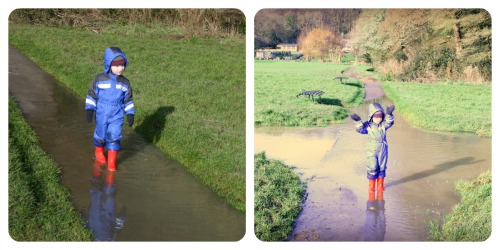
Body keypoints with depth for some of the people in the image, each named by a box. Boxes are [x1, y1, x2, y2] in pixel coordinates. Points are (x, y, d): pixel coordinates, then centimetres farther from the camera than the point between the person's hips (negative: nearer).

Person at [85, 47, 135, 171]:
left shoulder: (125, 83, -1)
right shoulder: (99, 79, -8)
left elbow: (128, 99, 7)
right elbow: (91, 95, -2)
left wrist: (130, 114, 3)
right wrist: (89, 109, -7)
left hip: (117, 116, 1)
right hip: (101, 115, -1)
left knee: (114, 137, -5)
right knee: (101, 135, 14)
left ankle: (112, 162, 5)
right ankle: (99, 152, 44)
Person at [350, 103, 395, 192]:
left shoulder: (384, 125, -3)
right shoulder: (368, 125, -7)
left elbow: (389, 123, -21)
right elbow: (360, 129, -19)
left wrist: (389, 114, -39)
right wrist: (358, 121, -35)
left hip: (382, 151, 2)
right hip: (371, 151, -2)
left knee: (382, 169, 12)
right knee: (372, 169, 2)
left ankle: (380, 186, 27)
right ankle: (371, 187, 17)